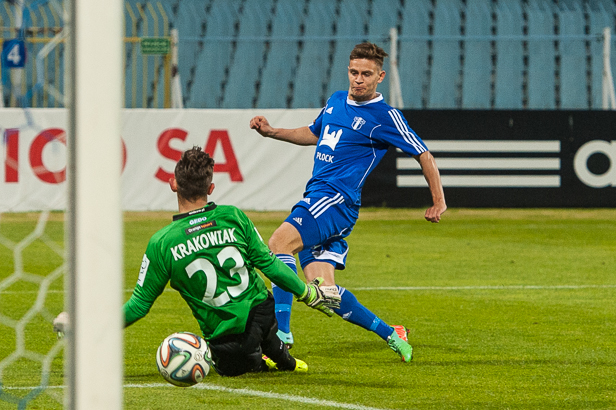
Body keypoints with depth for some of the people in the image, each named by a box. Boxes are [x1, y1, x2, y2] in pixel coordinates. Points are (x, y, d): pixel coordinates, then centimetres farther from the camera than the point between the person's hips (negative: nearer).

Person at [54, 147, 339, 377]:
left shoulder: (162, 243, -14)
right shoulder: (234, 217, -10)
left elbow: (140, 303, -8)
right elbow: (268, 263, -5)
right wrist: (309, 294, 9)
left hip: (227, 339, -2)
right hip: (263, 314, 2)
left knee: (230, 368, 32)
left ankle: (261, 360, 5)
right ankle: (279, 353, 29)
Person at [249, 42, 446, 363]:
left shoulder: (385, 117, -4)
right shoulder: (336, 101, 18)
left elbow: (423, 155, 3)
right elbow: (313, 134, 36)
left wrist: (438, 201, 2)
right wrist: (271, 132, 25)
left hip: (336, 200, -8)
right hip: (316, 199, 8)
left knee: (279, 242, -28)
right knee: (323, 291, 0)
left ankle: (281, 334, -33)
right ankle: (390, 335, 16)